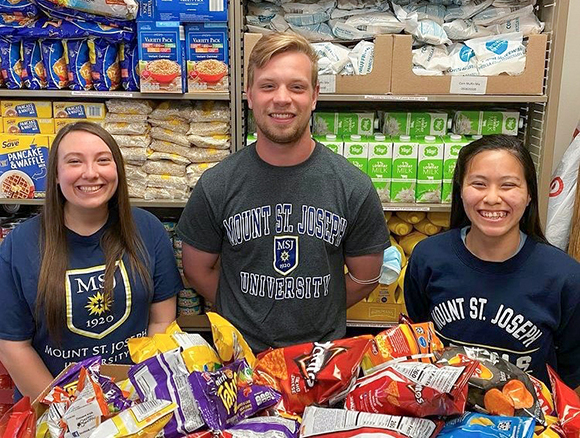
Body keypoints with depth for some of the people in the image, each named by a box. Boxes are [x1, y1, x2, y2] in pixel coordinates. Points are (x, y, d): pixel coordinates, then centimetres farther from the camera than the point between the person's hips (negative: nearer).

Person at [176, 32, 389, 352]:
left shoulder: (354, 188, -6)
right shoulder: (215, 186, -5)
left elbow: (365, 278, 5)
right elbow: (197, 270, 6)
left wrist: (313, 316, 7)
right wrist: (245, 318, 5)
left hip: (324, 350, 1)